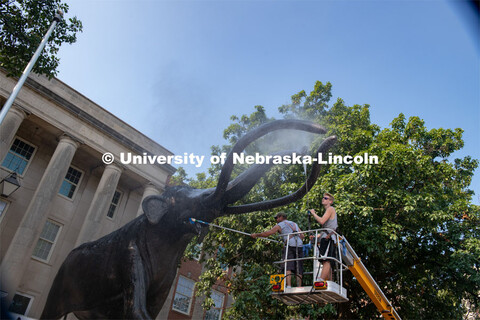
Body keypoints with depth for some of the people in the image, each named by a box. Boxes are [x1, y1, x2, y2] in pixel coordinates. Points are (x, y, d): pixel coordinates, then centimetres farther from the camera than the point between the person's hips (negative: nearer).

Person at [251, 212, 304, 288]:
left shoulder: (280, 225, 12)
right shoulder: (295, 224, 28)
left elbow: (266, 233, 11)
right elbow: (302, 236, 24)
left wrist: (256, 235, 23)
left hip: (290, 246, -5)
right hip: (300, 246, 5)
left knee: (288, 268, -10)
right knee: (299, 269, 6)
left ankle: (289, 286, -24)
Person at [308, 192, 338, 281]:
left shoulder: (330, 209, 2)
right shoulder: (327, 211, 30)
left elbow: (321, 221, -14)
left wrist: (313, 213, 0)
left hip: (328, 238, -10)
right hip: (325, 238, 10)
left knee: (326, 261, -21)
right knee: (327, 262, 4)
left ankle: (320, 281, -32)